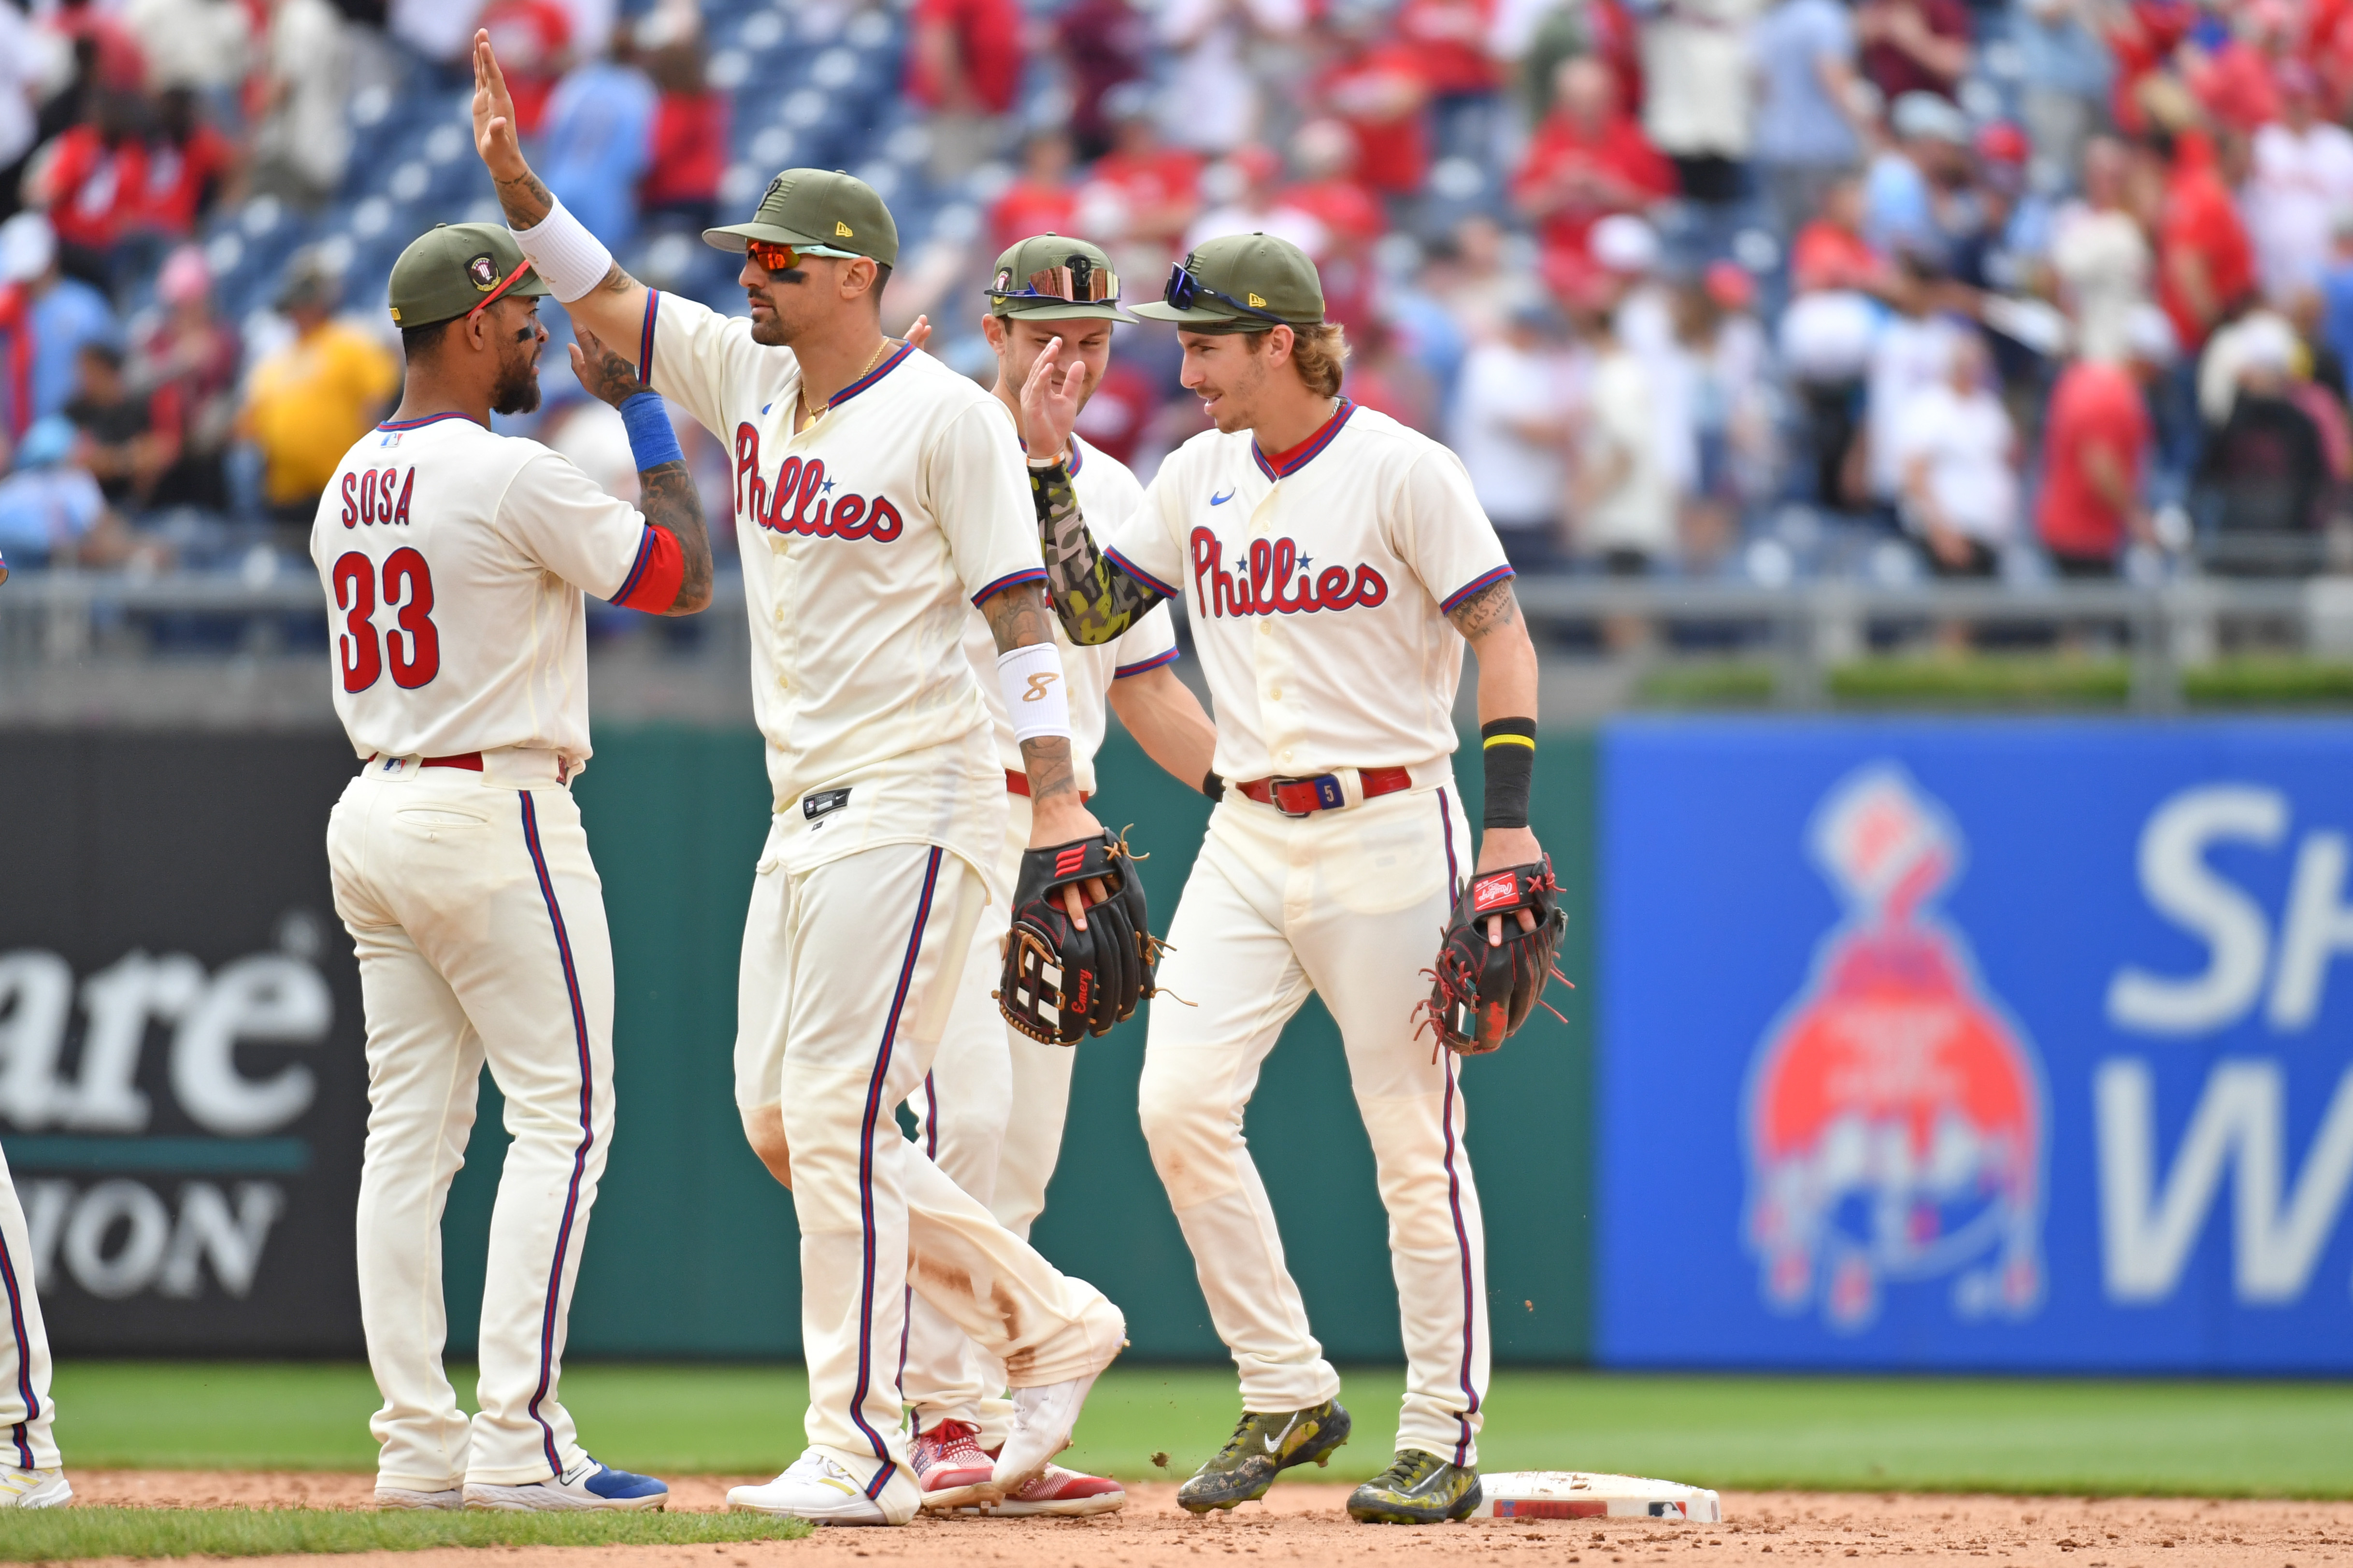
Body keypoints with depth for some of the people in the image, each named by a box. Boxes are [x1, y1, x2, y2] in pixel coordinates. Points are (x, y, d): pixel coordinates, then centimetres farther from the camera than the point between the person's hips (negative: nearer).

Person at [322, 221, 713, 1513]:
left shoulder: (349, 482, 11)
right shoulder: (512, 476, -14)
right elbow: (682, 577, -6)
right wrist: (641, 409, 2)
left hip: (371, 815, 8)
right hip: (494, 817, -8)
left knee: (409, 1131, 7)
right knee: (562, 1117, -5)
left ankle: (417, 1443, 6)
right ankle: (518, 1439, -13)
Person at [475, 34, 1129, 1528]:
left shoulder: (947, 415, -11)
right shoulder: (748, 374, 11)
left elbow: (1021, 614, -14)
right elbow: (595, 292, 15)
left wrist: (1059, 801, -21)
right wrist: (511, 163, 0)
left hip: (916, 809, -9)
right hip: (807, 812, 9)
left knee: (838, 1117, -11)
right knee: (782, 1120, 9)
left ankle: (862, 1452, -6)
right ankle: (1048, 1321, 21)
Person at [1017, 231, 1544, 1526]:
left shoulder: (1399, 471, -9)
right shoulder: (1199, 476, 10)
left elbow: (1503, 639, -10)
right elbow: (1088, 612, 12)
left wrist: (1508, 823, -18)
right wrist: (1048, 465, 1)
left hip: (1386, 829, -6)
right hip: (1248, 838, 6)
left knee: (1414, 1139, -2)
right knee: (1180, 1101, -7)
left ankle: (1443, 1441, 5)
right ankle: (1287, 1396, 5)